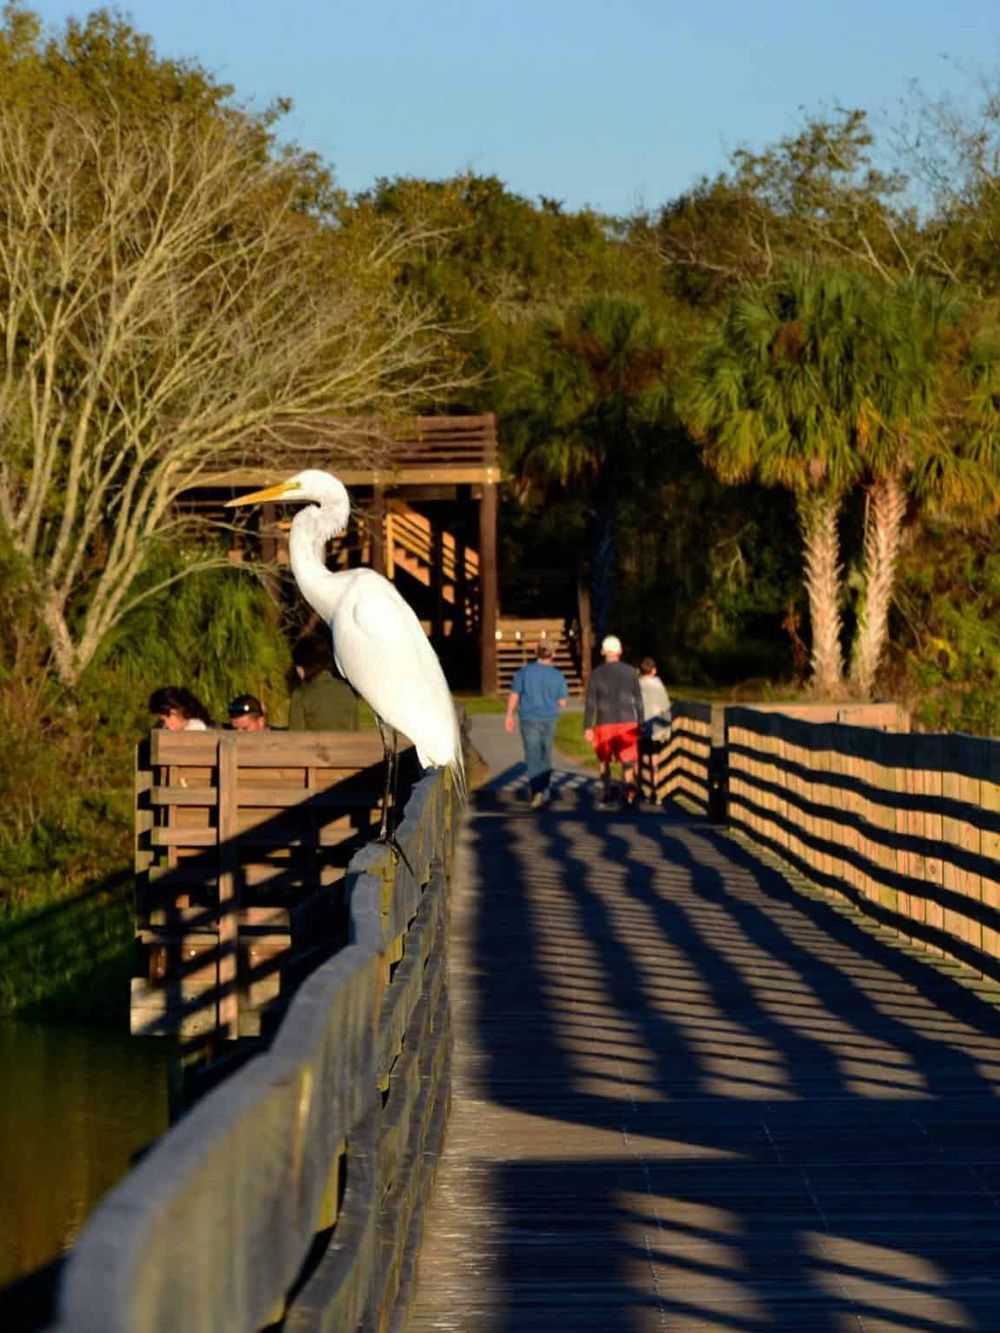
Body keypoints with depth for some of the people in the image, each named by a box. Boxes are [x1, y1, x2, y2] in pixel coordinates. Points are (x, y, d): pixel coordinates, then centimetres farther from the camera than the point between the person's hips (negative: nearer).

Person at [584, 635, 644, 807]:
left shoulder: (597, 673, -1)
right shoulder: (631, 672, 3)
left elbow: (591, 702, -4)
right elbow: (638, 700, 5)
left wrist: (587, 726, -2)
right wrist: (640, 723, 11)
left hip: (604, 723, 0)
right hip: (627, 722, 0)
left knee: (604, 761, 16)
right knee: (627, 760, 0)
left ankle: (607, 793, 13)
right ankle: (629, 785, -27)